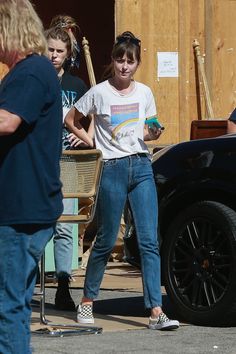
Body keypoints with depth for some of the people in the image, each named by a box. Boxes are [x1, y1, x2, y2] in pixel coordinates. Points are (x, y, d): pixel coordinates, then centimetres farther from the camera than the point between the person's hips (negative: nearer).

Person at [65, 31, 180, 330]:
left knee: (149, 240, -5)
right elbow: (71, 121, 9)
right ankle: (87, 301, 21)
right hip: (112, 170, -3)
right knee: (106, 241, 3)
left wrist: (152, 134, -3)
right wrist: (93, 145, 1)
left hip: (141, 166, 3)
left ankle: (156, 312, -7)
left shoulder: (144, 93, 8)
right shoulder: (99, 92, -2)